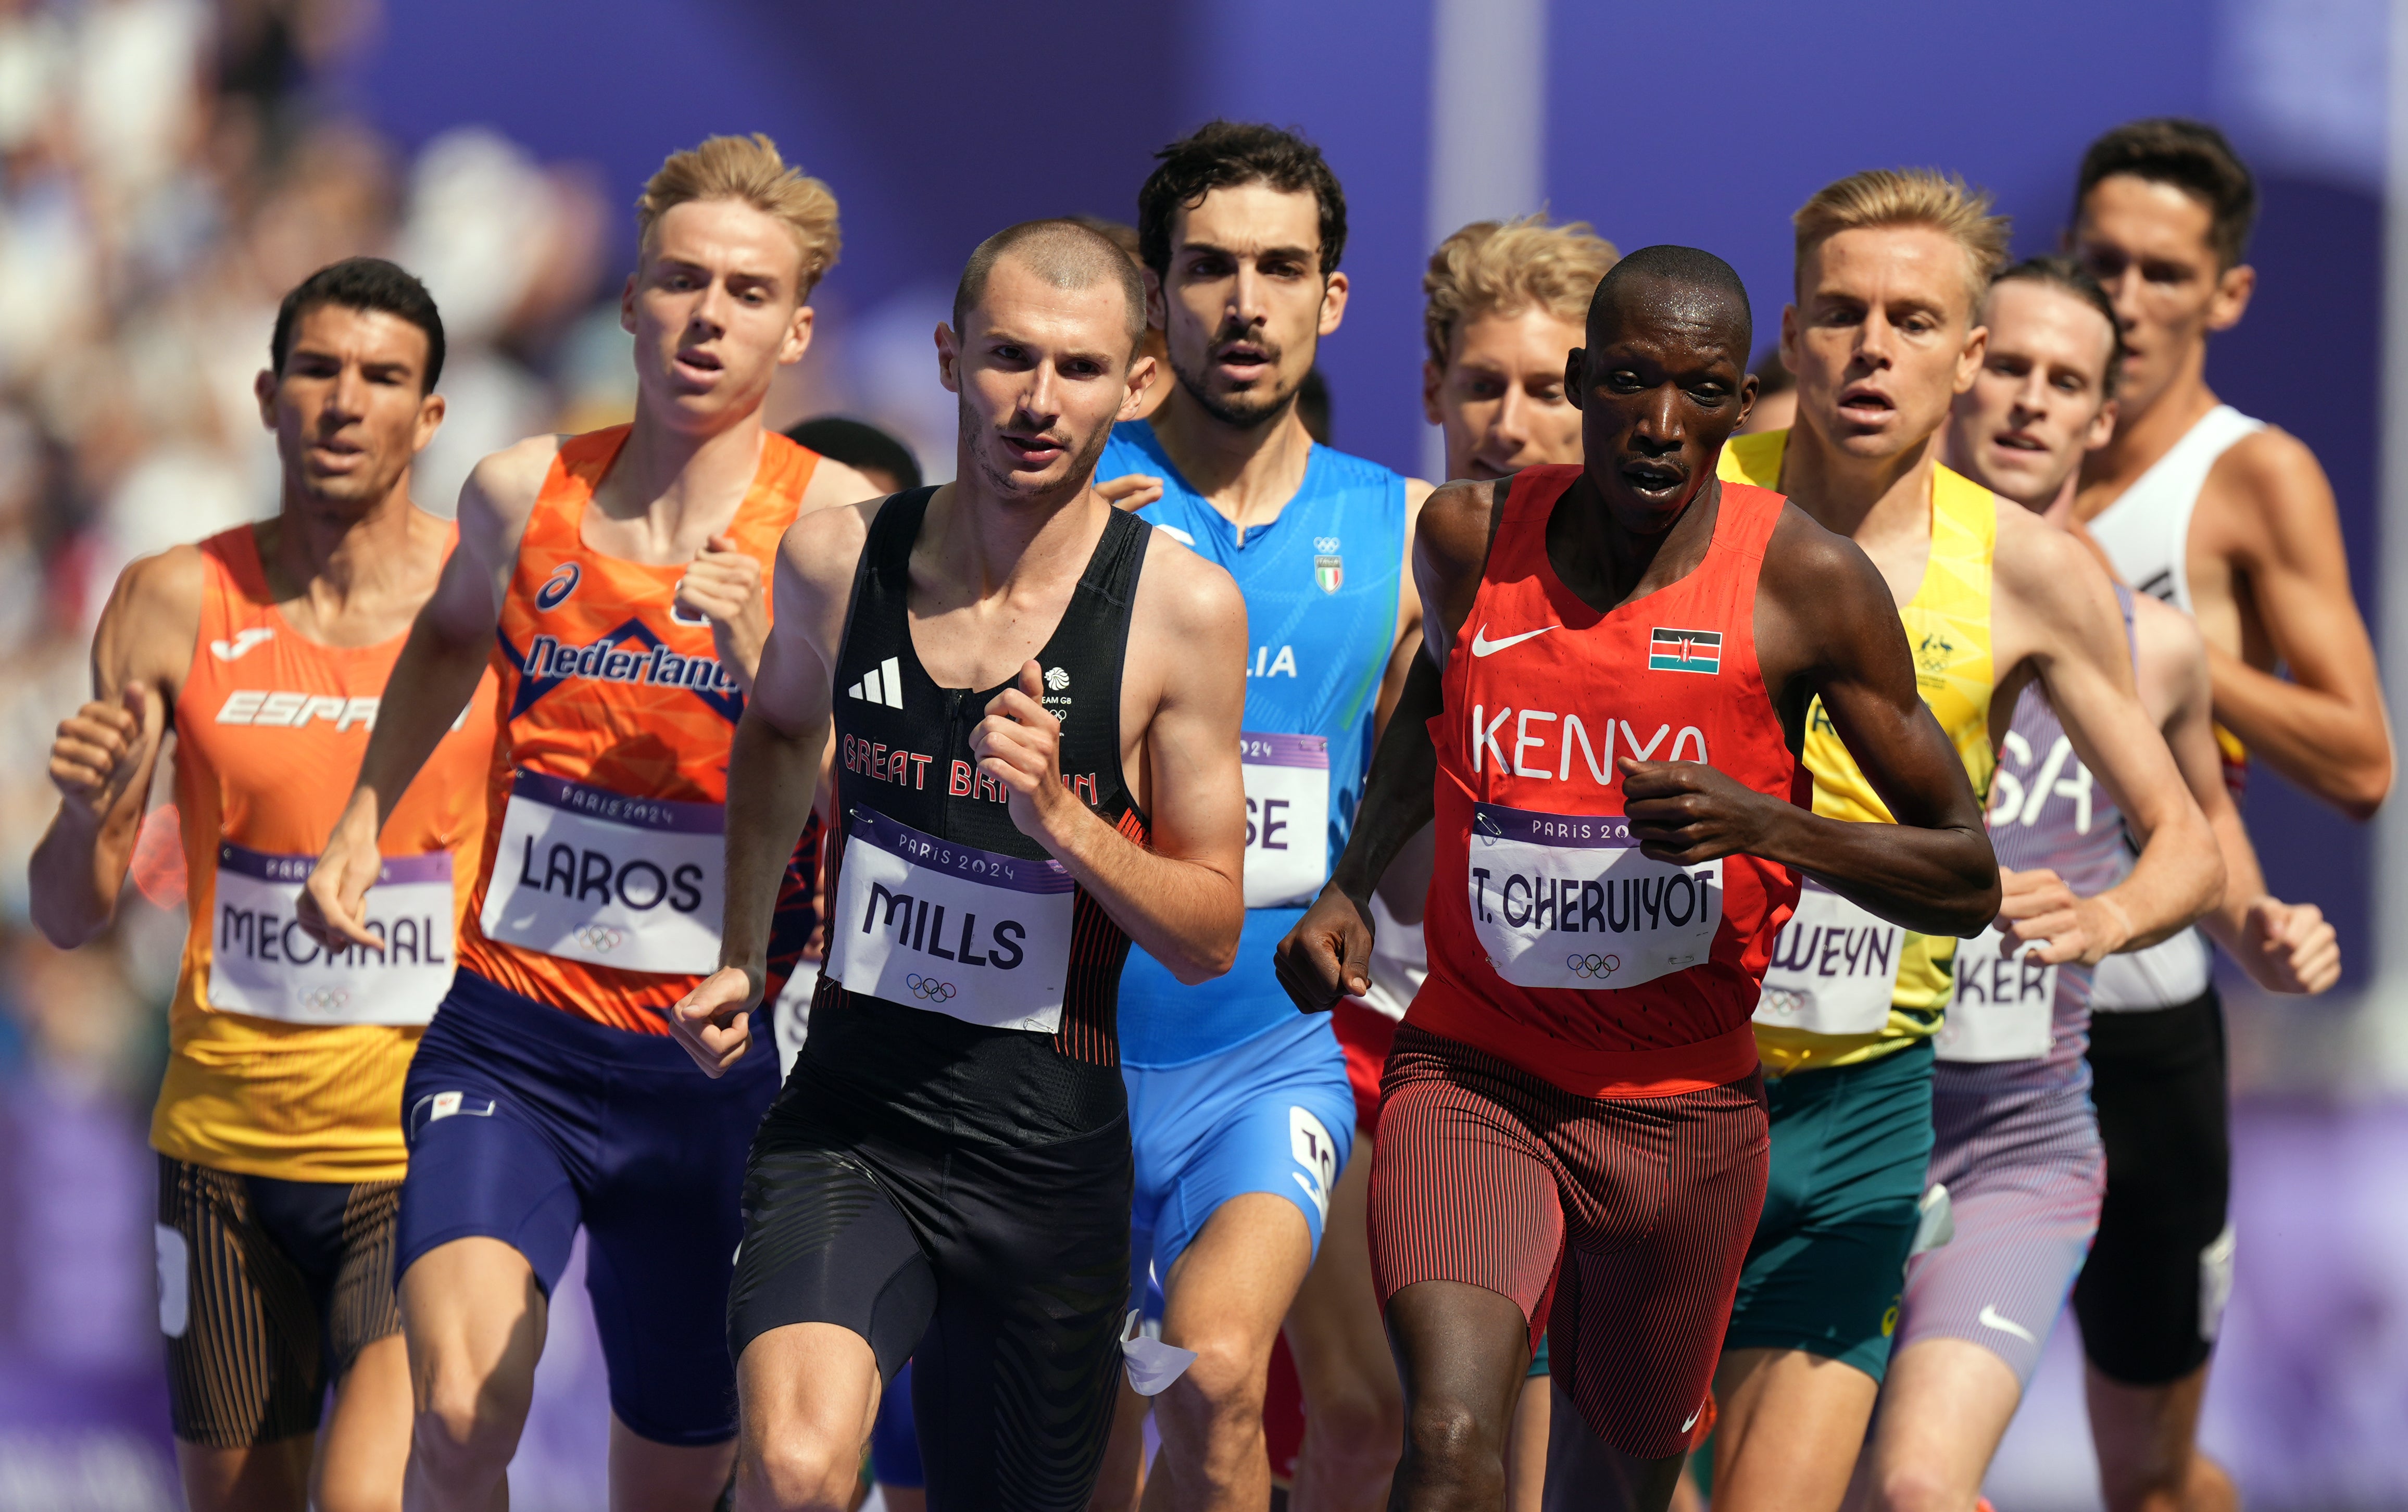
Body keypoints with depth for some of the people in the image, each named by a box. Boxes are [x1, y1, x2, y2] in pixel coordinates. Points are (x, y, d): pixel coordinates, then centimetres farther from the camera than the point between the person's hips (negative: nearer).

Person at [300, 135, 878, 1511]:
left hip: (708, 1071, 0)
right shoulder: (524, 493, 2)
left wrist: (765, 672, -23)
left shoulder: (835, 524, -7)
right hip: (510, 1042, 0)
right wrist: (363, 819, 25)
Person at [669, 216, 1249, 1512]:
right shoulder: (836, 561, 0)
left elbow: (1210, 937, -3)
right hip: (844, 1121, 0)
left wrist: (1059, 820, -19)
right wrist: (741, 955, 23)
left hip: (1049, 1155, 0)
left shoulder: (1181, 610, -7)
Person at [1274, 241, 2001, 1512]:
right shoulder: (1470, 538, -2)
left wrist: (1762, 825, -21)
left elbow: (1969, 879, -5)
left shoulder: (1807, 585, -9)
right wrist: (1352, 888, 11)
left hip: (1683, 1109, 1)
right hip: (1473, 1076, -1)